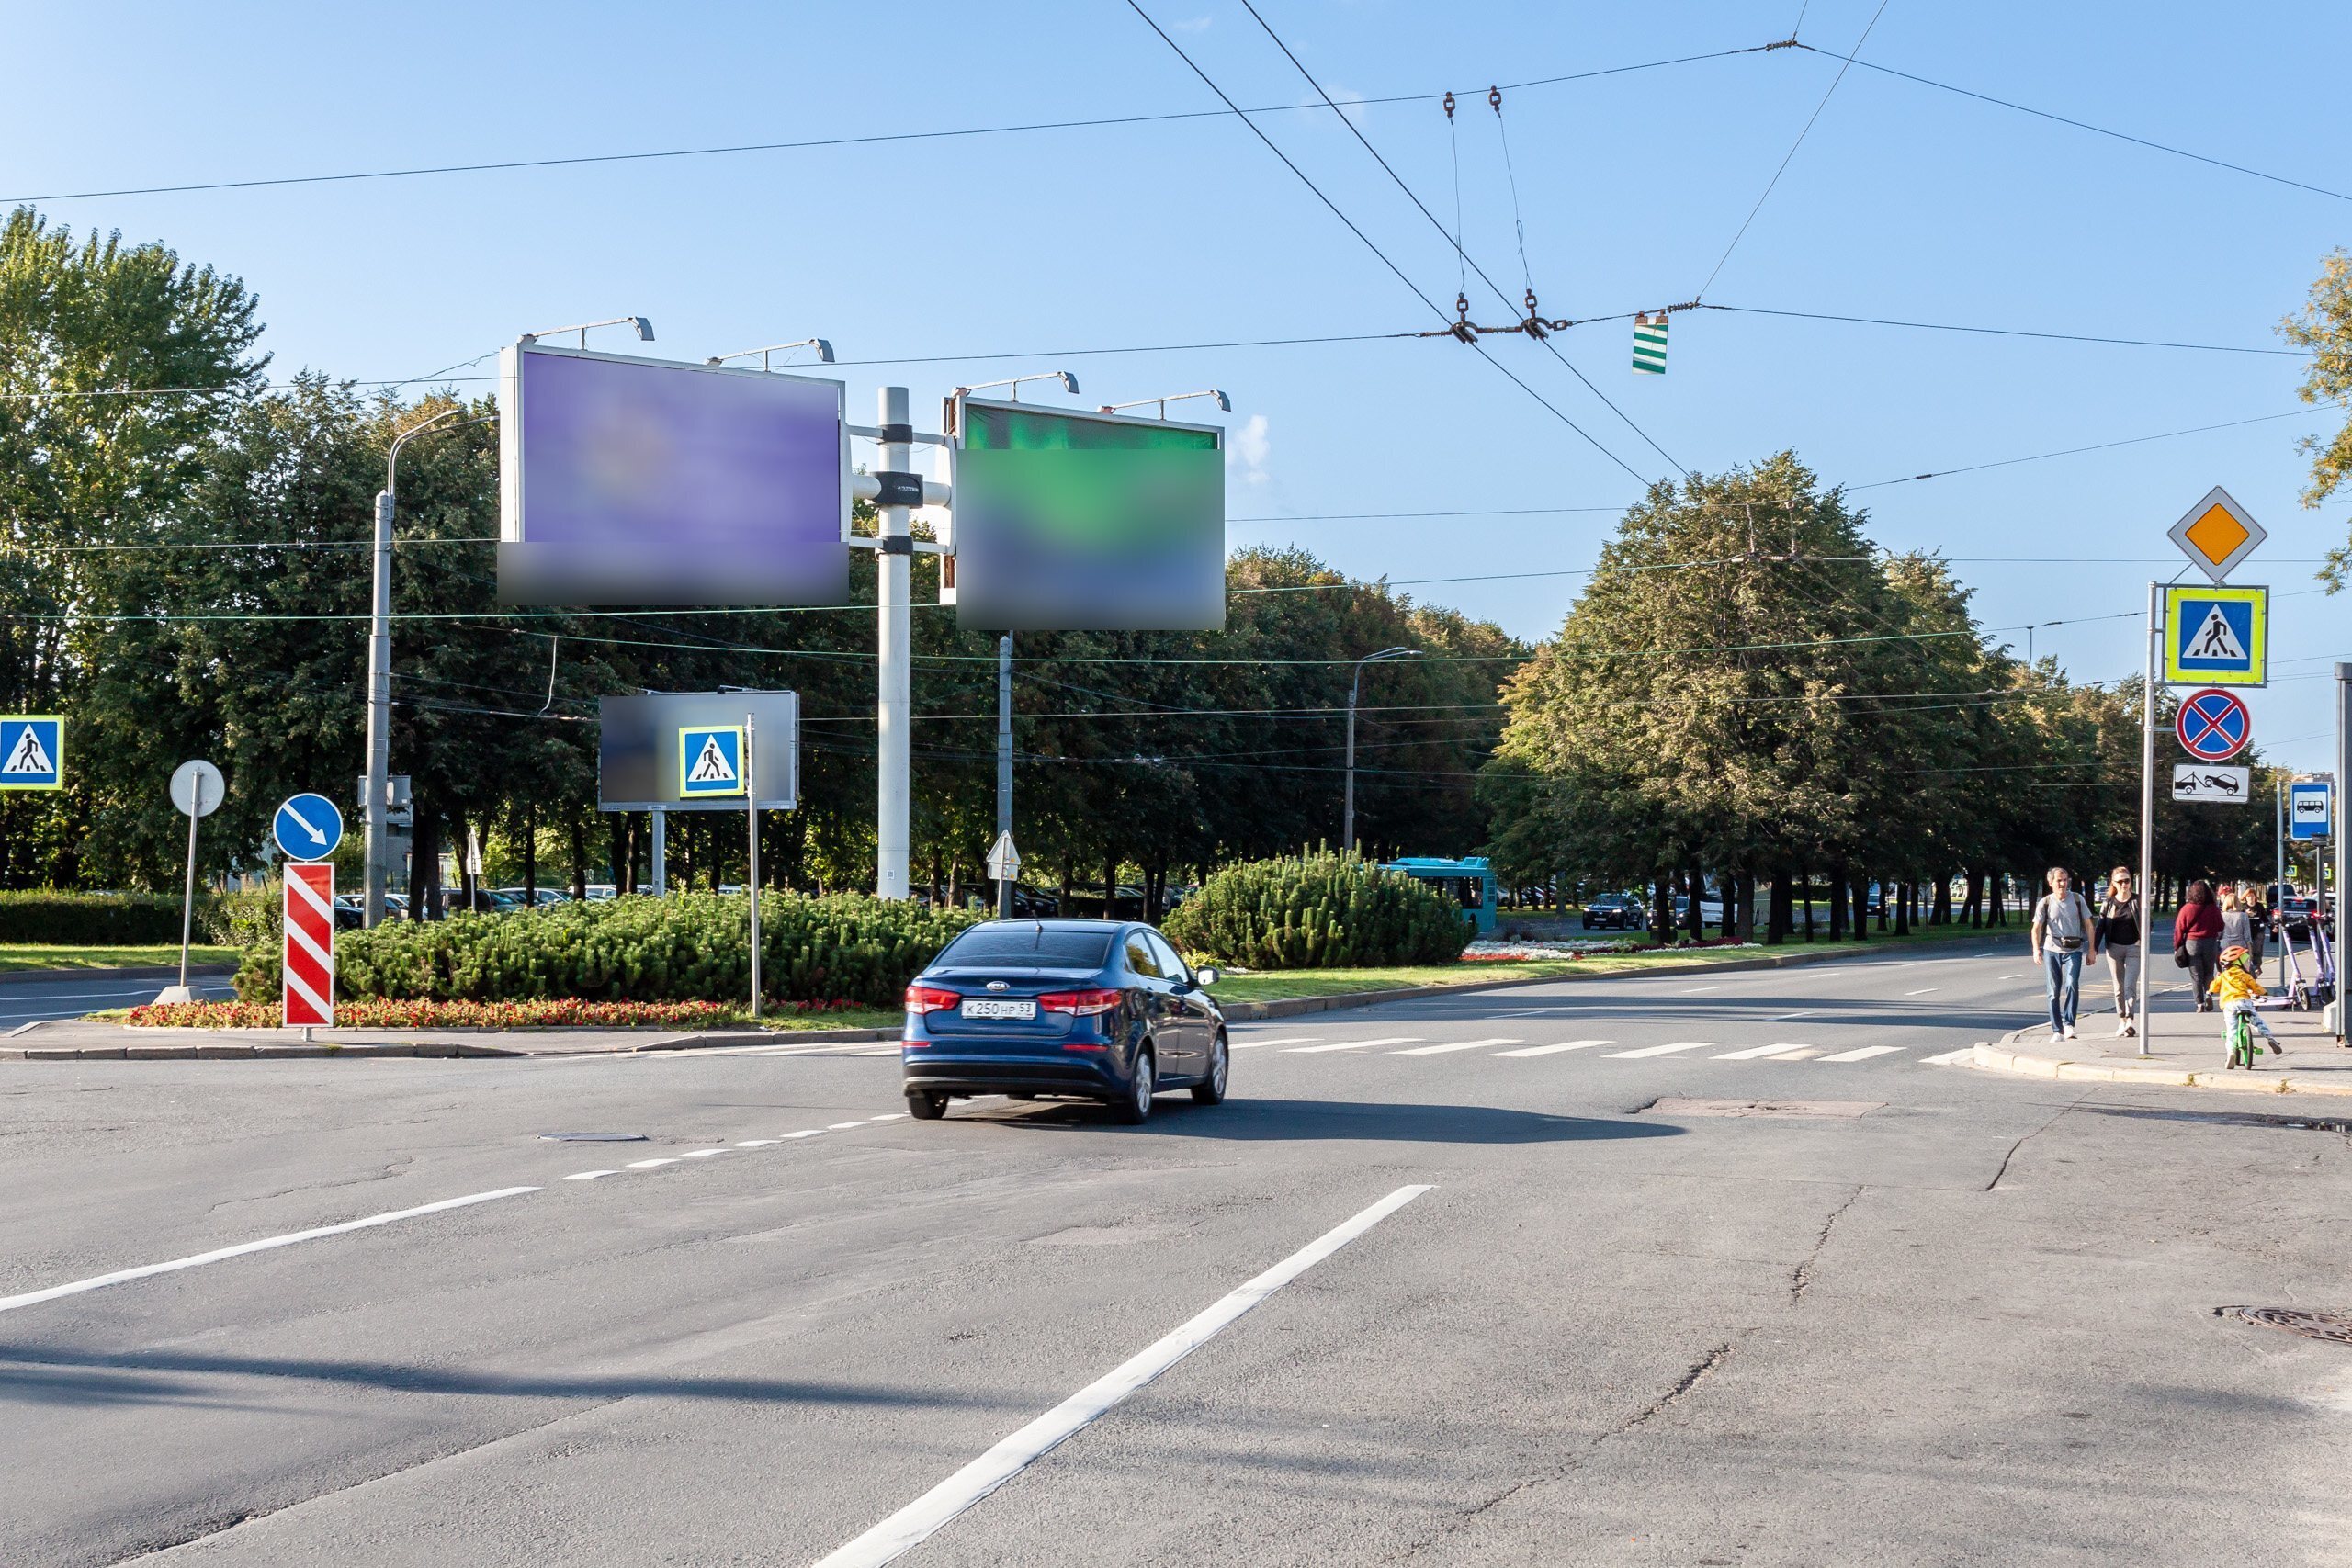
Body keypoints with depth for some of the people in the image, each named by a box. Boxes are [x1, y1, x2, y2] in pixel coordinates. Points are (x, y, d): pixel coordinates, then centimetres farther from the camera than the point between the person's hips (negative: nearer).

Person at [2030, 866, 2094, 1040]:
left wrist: (2092, 948, 5)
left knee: (2072, 984, -20)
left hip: (2073, 950, -1)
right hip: (2051, 950, 1)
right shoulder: (2045, 903, 1)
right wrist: (2036, 949, -20)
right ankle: (2057, 1030, 8)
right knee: (2053, 991, 2)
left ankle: (2068, 1024, -14)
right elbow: (2036, 928, -5)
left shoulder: (2077, 899, 4)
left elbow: (2088, 925, 9)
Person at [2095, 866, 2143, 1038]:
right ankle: (2122, 1023, 15)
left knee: (2130, 985, -13)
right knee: (2119, 987, 8)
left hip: (2134, 947, -2)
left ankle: (2130, 1021, -20)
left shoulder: (2138, 900, 0)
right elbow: (2100, 927, 5)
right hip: (2114, 948, 2)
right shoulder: (2107, 903, 4)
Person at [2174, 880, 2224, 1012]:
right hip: (2211, 942, 1)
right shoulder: (2213, 909, -5)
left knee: (2196, 976, 5)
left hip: (2192, 943, -1)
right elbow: (2220, 927, 1)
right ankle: (2209, 994, -6)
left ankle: (2200, 1004, 1)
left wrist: (2177, 947, 3)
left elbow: (2179, 929, -5)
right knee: (2208, 973, 17)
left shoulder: (2186, 908, -7)